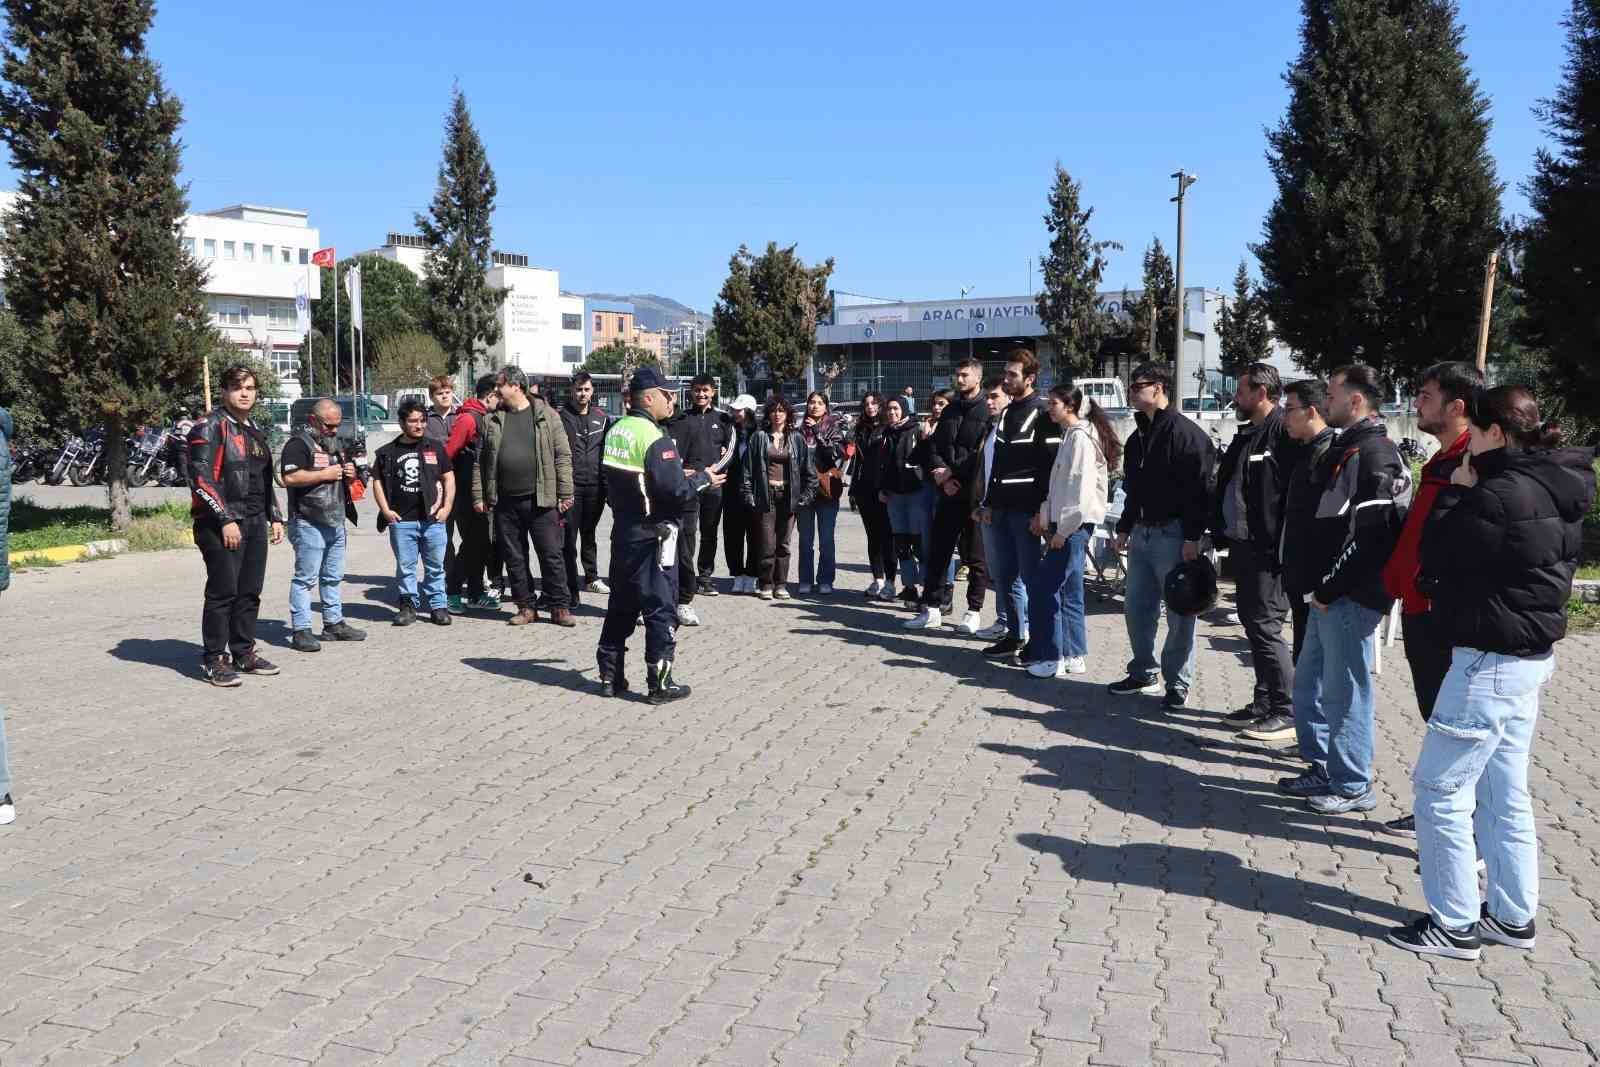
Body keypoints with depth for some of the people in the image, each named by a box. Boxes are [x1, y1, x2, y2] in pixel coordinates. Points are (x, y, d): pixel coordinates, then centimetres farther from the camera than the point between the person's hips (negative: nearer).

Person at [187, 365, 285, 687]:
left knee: (250, 592, 11)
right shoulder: (209, 427, -7)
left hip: (255, 524, 8)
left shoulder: (256, 431, 19)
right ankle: (215, 660, 2)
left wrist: (274, 517, 19)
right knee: (223, 592, -6)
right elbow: (201, 479, -15)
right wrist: (225, 519, -19)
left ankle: (245, 653, 21)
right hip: (221, 525, -8)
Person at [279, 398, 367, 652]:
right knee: (305, 578, -6)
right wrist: (324, 474, -18)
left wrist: (350, 474, 6)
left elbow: (346, 478, 30)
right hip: (309, 524, -9)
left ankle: (334, 624, 25)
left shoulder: (335, 443, 19)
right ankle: (300, 631, -3)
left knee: (333, 577, 15)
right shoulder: (298, 443, -9)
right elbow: (290, 478, -22)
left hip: (336, 523, 9)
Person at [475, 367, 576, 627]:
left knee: (552, 555, 0)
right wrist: (479, 496, 7)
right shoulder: (494, 420, 10)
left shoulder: (546, 415, 0)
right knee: (514, 558, 8)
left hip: (541, 500, -4)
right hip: (505, 502, 4)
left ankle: (559, 607, 9)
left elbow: (563, 456, -2)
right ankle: (526, 607, 19)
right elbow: (482, 461, 12)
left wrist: (565, 494, -6)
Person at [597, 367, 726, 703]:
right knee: (661, 608, 1)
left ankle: (610, 675, 23)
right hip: (652, 535, -8)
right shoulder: (655, 438, -18)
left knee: (622, 604, 17)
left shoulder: (616, 430, 7)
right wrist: (704, 480, -5)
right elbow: (674, 491, -23)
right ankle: (660, 683, 5)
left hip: (623, 530, 8)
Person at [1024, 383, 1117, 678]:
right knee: (1067, 591, 12)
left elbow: (1081, 488, -19)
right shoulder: (1069, 435, 16)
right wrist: (1046, 517, 13)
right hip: (1065, 524, 10)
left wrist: (1062, 530, -18)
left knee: (1042, 587, -9)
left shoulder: (1081, 437, -13)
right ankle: (1073, 656, 19)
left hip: (1075, 524, -10)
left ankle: (1052, 658, -3)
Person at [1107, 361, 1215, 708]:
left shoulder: (1186, 433, -12)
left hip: (1173, 534, -8)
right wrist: (1124, 528, 20)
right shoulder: (1138, 438, 15)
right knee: (1137, 608, 12)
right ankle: (1144, 673, 26)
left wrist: (1193, 537, -20)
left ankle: (1177, 682, 10)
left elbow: (1200, 488, -17)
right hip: (1141, 532, 9)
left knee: (1179, 613, 1)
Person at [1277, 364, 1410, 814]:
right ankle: (1324, 770, 30)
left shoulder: (1374, 454, -16)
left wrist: (1329, 588, -17)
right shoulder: (1346, 447, 16)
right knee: (1309, 687, 17)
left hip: (1350, 597, -10)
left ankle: (1352, 786, 12)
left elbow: (1367, 535, -23)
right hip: (1328, 594, 10)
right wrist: (1321, 587, 15)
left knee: (1344, 692, 0)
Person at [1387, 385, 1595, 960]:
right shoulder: (1553, 490, 8)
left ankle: (1456, 925, 8)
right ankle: (1513, 917, 27)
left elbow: (1437, 556, -15)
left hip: (1490, 661, -10)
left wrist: (1456, 490, -5)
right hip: (1530, 655, 10)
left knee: (1440, 787, -1)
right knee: (1505, 793, 17)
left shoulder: (1503, 495, -22)